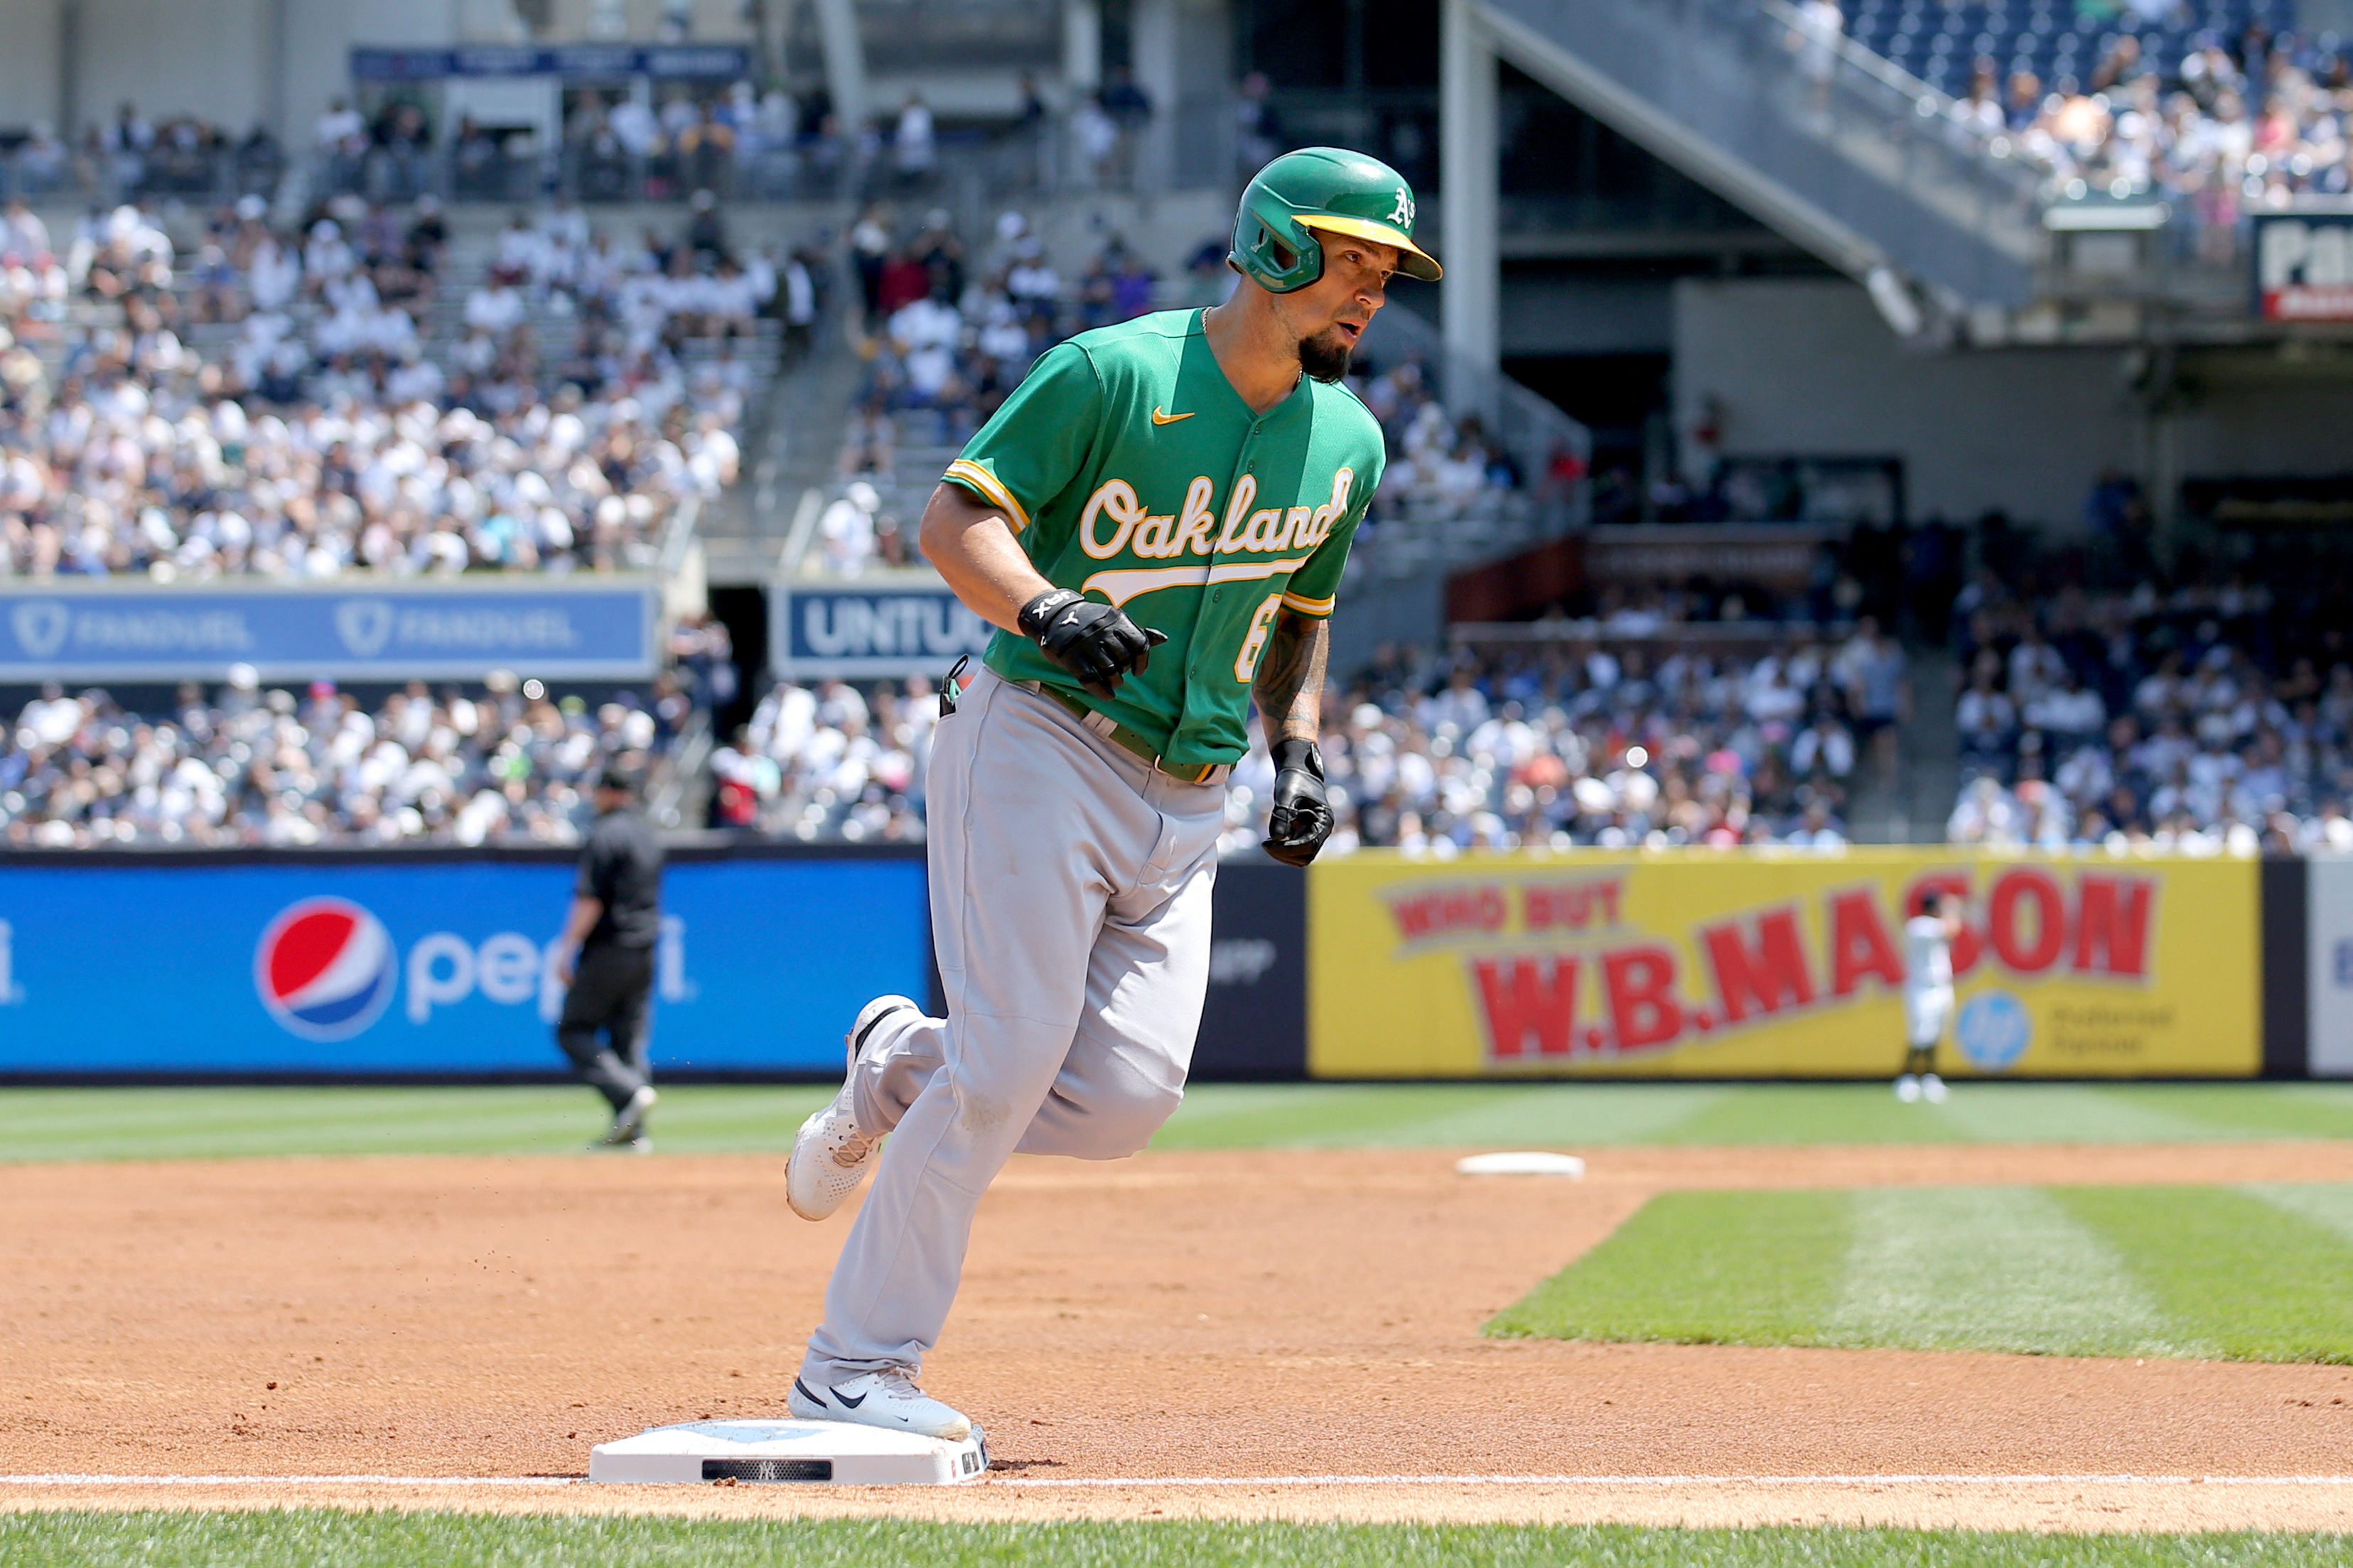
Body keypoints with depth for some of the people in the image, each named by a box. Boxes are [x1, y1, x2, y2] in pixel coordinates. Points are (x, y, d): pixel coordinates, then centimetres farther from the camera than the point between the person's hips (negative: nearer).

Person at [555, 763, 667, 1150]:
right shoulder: (648, 834, 14)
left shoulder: (605, 835, -12)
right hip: (645, 951, 8)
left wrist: (568, 951, -17)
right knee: (629, 1038, 9)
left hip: (609, 946, -8)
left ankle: (629, 1092, -20)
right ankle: (632, 1131, 4)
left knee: (574, 1030, -1)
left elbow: (590, 900, -18)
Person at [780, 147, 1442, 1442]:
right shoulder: (1111, 375, -10)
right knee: (1011, 1058, -14)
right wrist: (1046, 609, -34)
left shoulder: (1347, 445, 10)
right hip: (1037, 745, -6)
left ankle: (901, 1066, 23)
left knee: (1126, 1098, -7)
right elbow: (956, 521, -15)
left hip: (1186, 799, 6)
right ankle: (854, 1369, -4)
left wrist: (1300, 755, 10)